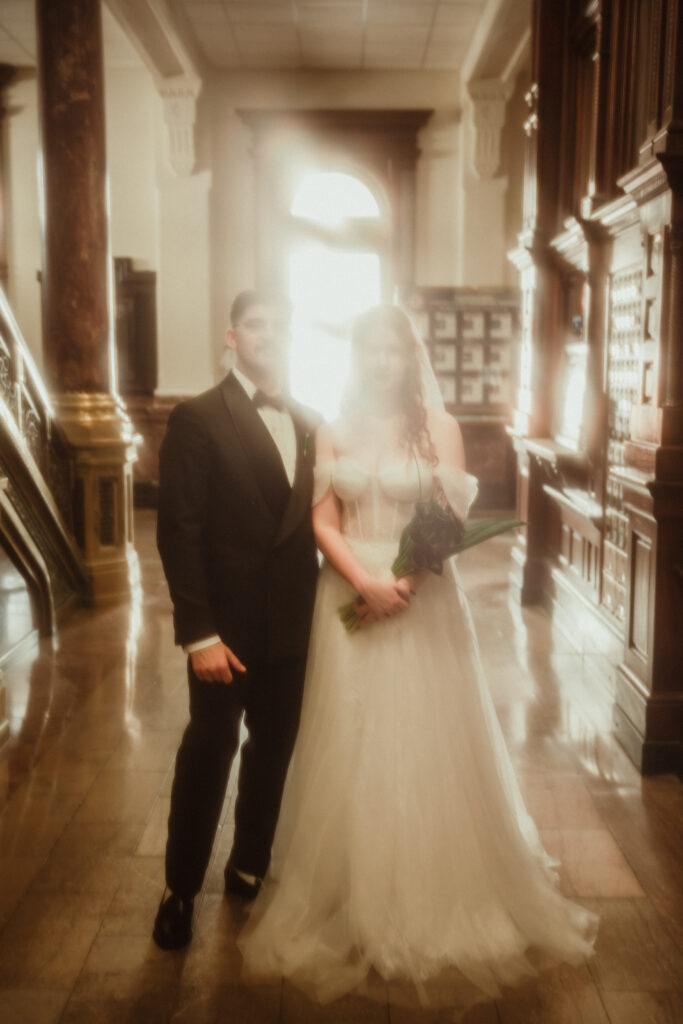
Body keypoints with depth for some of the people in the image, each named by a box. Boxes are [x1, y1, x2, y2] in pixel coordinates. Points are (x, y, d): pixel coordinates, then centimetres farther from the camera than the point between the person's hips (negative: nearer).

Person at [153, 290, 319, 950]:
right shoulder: (197, 420, -8)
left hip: (293, 625, 5)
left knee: (273, 749, 15)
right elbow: (178, 532, -13)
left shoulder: (308, 424, 8)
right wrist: (198, 634, -17)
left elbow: (312, 517, 9)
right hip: (227, 628, -5)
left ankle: (249, 868, 35)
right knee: (208, 754, 7)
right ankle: (181, 889, 26)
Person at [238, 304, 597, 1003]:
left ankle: (440, 900, 26)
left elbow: (456, 517, -4)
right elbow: (323, 520, 1)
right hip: (350, 599, 2)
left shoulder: (439, 425, 0)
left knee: (427, 744, 5)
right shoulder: (334, 429, 5)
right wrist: (364, 579, -14)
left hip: (423, 599, -2)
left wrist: (404, 582, -17)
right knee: (351, 747, 7)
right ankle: (358, 901, 25)